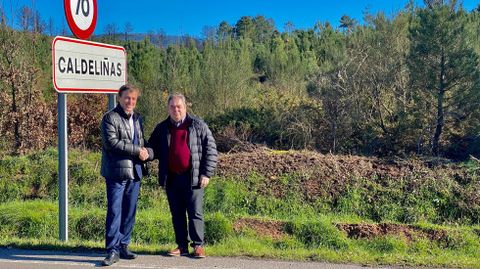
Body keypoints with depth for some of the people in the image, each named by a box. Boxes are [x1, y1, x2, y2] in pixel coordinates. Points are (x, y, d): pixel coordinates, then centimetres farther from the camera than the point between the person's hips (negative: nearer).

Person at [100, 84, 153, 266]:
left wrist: (147, 152, -1)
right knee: (114, 211, -5)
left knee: (130, 212, 11)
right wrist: (137, 150, -14)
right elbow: (112, 142, -16)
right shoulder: (110, 118, -3)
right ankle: (113, 250, 1)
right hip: (116, 173, -6)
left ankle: (123, 246, 22)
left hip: (135, 172, 7)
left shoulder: (137, 119, 19)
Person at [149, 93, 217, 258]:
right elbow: (152, 149, 22)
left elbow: (210, 149, 0)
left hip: (193, 177, -4)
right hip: (171, 178, 4)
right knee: (177, 214, 10)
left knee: (195, 213, -1)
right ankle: (182, 246, 20)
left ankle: (198, 245, 9)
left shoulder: (198, 125, 1)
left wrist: (206, 173, -6)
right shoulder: (162, 128, 12)